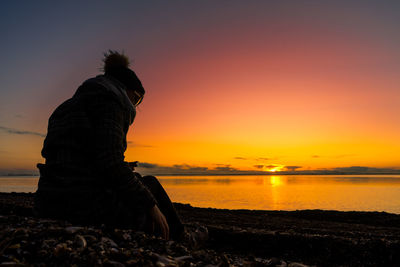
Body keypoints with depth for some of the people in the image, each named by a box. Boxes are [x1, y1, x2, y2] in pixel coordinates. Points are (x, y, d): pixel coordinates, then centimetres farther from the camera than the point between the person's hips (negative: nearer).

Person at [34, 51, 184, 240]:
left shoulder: (69, 106, 21)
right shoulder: (111, 100, -6)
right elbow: (110, 162, -21)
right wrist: (150, 205, -12)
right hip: (89, 207, -9)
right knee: (150, 184, 17)